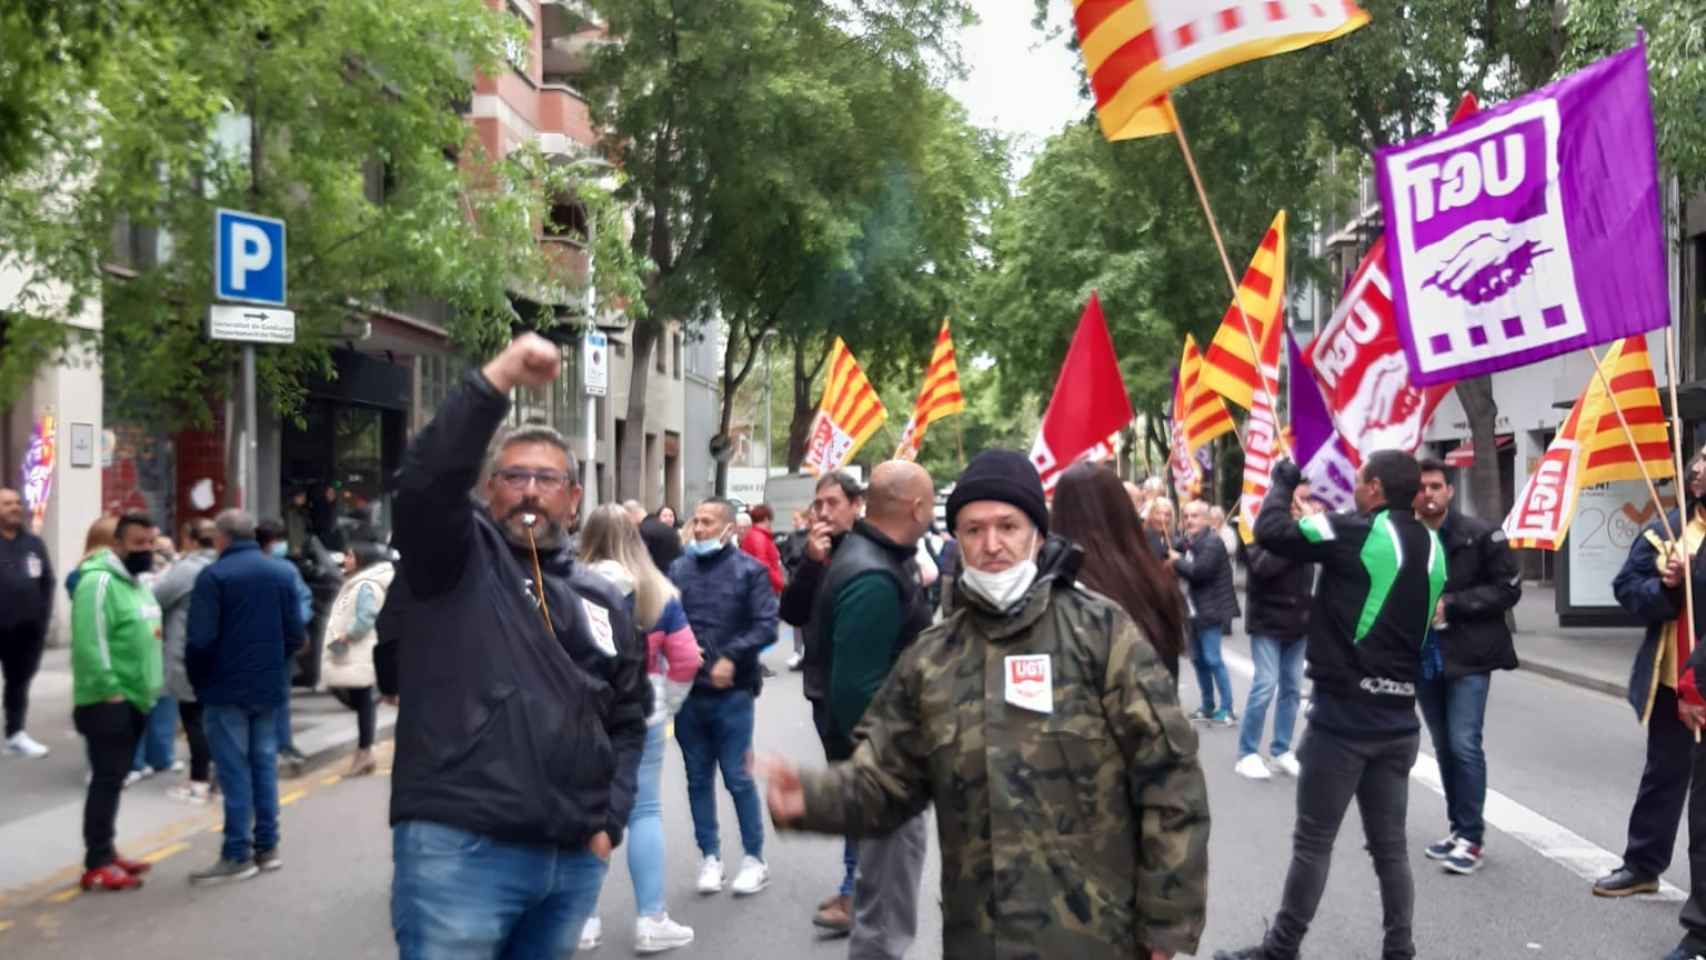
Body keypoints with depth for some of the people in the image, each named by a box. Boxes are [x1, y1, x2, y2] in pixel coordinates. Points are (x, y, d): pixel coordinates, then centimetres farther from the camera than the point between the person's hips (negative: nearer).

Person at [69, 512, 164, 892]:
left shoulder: (137, 582, 16)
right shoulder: (99, 581, -16)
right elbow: (90, 644, -24)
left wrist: (147, 688, 18)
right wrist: (110, 690, -24)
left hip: (134, 700, 10)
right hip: (108, 702, -10)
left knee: (115, 780, 15)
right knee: (106, 781, -7)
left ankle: (106, 853, 24)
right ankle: (96, 866, -3)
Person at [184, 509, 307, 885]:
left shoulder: (213, 576, -11)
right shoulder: (281, 572, 5)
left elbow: (200, 640, -14)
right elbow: (295, 633, 4)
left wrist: (197, 680, 1)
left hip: (226, 688, -5)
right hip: (268, 686, 5)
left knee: (234, 770, -1)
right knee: (264, 764, 12)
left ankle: (237, 855, 2)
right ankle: (267, 847, 17)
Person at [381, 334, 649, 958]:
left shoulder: (602, 599, 15)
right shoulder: (456, 559, 1)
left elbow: (628, 720, 20)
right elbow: (426, 480, -20)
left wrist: (608, 821, 8)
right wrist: (499, 379, -27)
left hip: (573, 860, 6)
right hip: (458, 850, -5)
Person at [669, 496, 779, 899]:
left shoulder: (749, 570, -3)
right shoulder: (677, 569, 5)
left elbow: (766, 626, -9)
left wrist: (731, 657, -18)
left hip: (732, 692, -3)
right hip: (687, 690, 3)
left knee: (737, 778, 2)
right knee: (698, 778, 11)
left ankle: (755, 858, 16)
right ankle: (710, 857, 23)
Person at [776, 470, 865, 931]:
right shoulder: (817, 550, 9)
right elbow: (792, 614, -2)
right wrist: (811, 563, -13)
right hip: (823, 686, 8)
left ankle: (856, 892, 2)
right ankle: (857, 882, 24)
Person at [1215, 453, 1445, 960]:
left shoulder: (1357, 532, -14)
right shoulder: (1432, 547, 9)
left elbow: (1270, 530, -15)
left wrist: (1282, 481, 5)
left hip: (1343, 714, -7)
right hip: (1399, 717, 7)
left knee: (1313, 841, 1)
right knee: (1390, 845, 12)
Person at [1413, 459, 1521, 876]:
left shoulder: (1481, 535, -7)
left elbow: (1509, 588, -8)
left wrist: (1451, 604, -16)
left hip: (1468, 657, -4)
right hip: (1423, 658, 4)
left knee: (1464, 744, -10)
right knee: (1444, 746, 12)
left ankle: (1472, 837, 1)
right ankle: (1458, 828, 25)